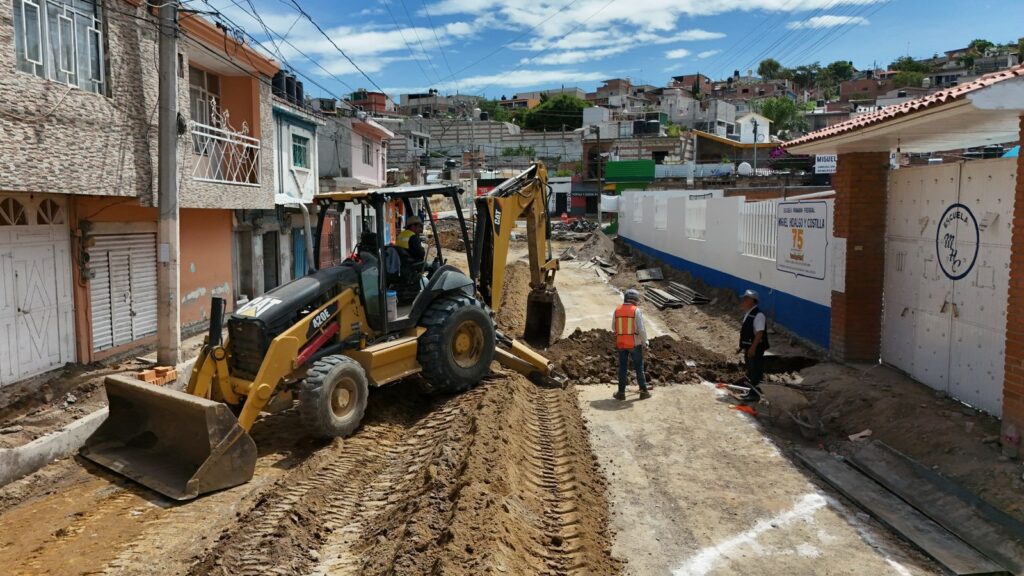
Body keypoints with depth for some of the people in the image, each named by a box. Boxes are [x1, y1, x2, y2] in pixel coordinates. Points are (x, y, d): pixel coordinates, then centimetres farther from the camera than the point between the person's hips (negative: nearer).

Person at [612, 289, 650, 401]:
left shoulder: (617, 310, -1)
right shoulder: (636, 311, -13)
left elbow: (614, 328, 8)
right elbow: (641, 330, -15)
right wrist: (644, 342, 0)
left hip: (621, 344, 3)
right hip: (635, 344, -3)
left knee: (623, 368, 12)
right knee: (639, 367, 11)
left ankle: (621, 392, 15)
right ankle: (644, 391, 18)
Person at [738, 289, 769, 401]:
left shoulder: (758, 315, -19)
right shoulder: (748, 314, 11)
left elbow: (759, 333, -24)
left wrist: (753, 347, -26)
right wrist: (743, 346, 20)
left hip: (755, 348, -10)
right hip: (748, 347, 10)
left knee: (756, 371, -2)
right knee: (750, 371, 18)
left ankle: (755, 393, 6)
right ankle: (752, 391, 30)